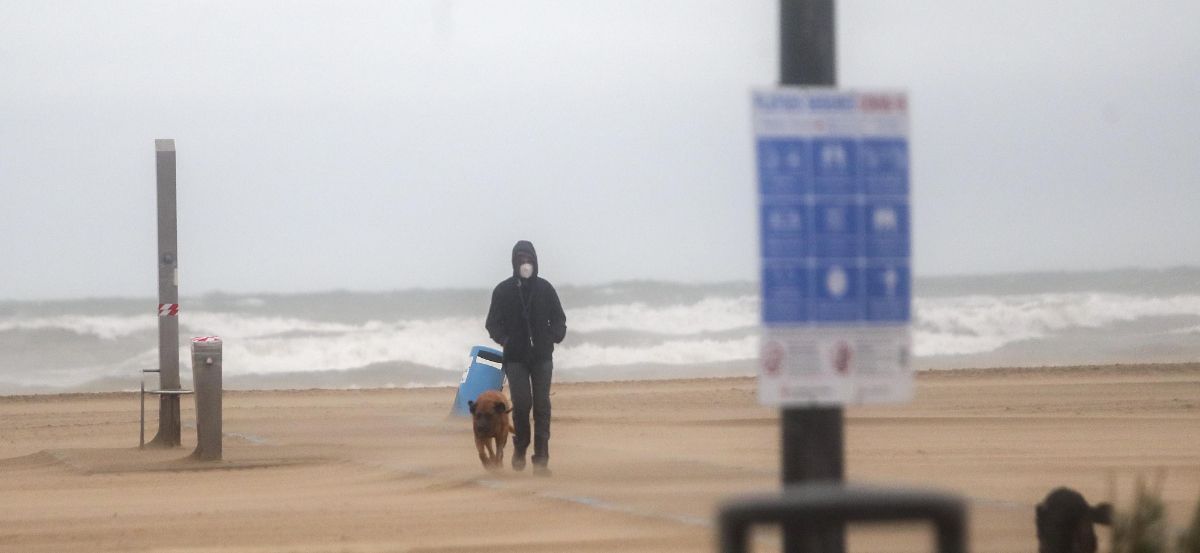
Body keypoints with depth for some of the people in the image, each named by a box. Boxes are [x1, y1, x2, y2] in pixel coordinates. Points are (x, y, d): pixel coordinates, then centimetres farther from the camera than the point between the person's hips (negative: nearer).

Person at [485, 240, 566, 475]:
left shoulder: (545, 288, 3)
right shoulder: (503, 290, 0)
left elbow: (558, 318, 10)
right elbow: (493, 322, 3)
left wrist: (556, 336, -9)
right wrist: (503, 339, -15)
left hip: (542, 356, 1)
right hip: (515, 357, -1)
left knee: (542, 405, -3)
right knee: (522, 403, -9)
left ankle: (541, 458, 0)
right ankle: (520, 448, 18)